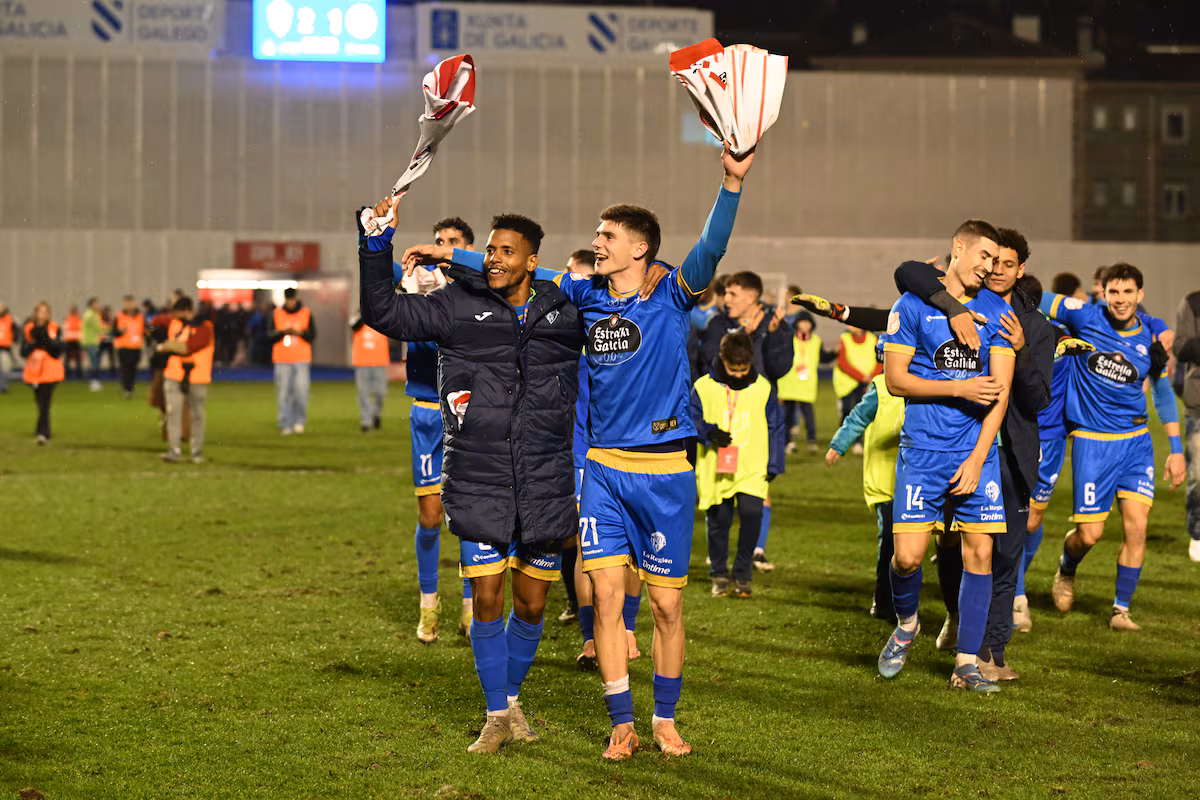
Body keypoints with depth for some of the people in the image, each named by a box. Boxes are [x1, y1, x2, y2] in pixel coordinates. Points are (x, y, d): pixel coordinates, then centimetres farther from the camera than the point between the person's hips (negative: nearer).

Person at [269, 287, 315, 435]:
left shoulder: (306, 313, 6)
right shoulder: (276, 314, 6)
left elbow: (312, 335, 3)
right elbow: (269, 336, 2)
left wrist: (300, 332, -15)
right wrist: (283, 332, -15)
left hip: (302, 360, -1)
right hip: (282, 361, 1)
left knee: (301, 390, -10)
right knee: (284, 394, -2)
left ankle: (299, 420, 7)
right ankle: (286, 425, 3)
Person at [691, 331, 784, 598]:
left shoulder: (762, 388, 3)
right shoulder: (704, 387, -1)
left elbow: (775, 427, 10)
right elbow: (691, 420, 4)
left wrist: (774, 464, 7)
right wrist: (709, 433, -15)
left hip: (752, 470, 0)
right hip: (716, 470, 0)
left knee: (752, 514, -14)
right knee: (718, 521, 3)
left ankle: (742, 576, 1)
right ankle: (719, 575, 22)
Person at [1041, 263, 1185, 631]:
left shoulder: (1151, 336, 0)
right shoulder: (1085, 317, -9)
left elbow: (1163, 392, 13)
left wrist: (1176, 448, 13)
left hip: (1136, 440, 2)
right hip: (1091, 440, -2)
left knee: (1137, 526, -8)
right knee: (1090, 534, -3)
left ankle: (1121, 609, 8)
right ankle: (1066, 568, 33)